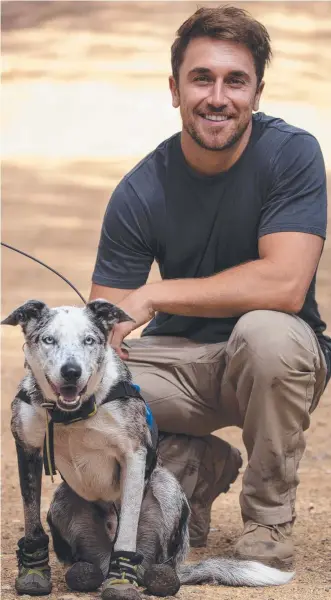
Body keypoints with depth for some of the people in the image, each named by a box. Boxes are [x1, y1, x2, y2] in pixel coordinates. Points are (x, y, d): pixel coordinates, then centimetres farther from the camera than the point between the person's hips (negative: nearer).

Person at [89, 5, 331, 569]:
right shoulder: (141, 191, -10)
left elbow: (284, 284, -28)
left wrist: (152, 296, -26)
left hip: (276, 354, -3)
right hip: (180, 360, 3)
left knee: (264, 331, -38)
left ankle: (269, 520, -15)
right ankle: (197, 467, 7)